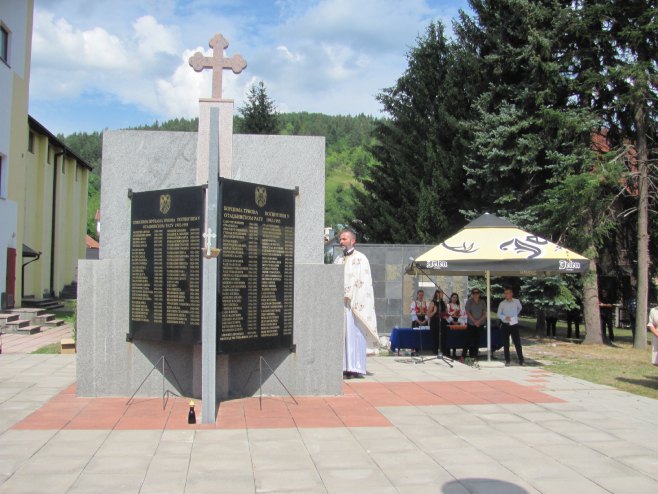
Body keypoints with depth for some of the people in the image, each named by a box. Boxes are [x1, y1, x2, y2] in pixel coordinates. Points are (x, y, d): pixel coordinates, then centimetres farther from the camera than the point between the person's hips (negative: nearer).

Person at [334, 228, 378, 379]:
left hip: (354, 304, -5)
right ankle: (343, 367, 8)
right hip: (338, 304, 5)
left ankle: (355, 367, -1)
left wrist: (353, 301, -14)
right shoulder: (338, 259, 18)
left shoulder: (361, 259, -1)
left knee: (354, 334, -5)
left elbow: (364, 283, -7)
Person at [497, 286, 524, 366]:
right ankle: (507, 360, 11)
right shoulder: (502, 303, -3)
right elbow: (499, 314, 0)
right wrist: (505, 317, -18)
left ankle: (521, 360, 5)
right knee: (505, 344, 4)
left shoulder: (516, 301, -1)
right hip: (505, 325, 0)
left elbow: (520, 308, 21)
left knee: (517, 343, -2)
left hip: (514, 324, 0)